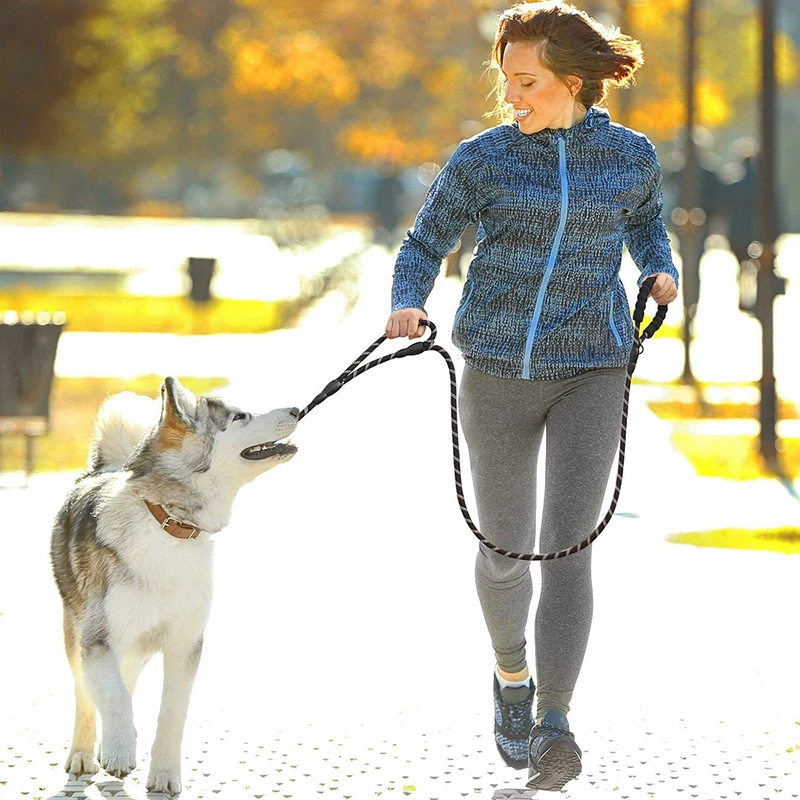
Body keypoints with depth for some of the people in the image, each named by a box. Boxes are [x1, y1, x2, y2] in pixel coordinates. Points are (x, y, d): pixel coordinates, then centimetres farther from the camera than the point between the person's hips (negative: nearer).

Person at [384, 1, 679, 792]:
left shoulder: (631, 156, 1)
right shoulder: (483, 157, -3)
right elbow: (423, 246, 3)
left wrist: (661, 270, 2)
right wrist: (405, 307, -17)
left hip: (591, 372, -1)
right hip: (498, 370, 1)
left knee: (568, 548, -15)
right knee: (504, 550, 10)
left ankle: (552, 726, -22)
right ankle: (512, 672, 40)